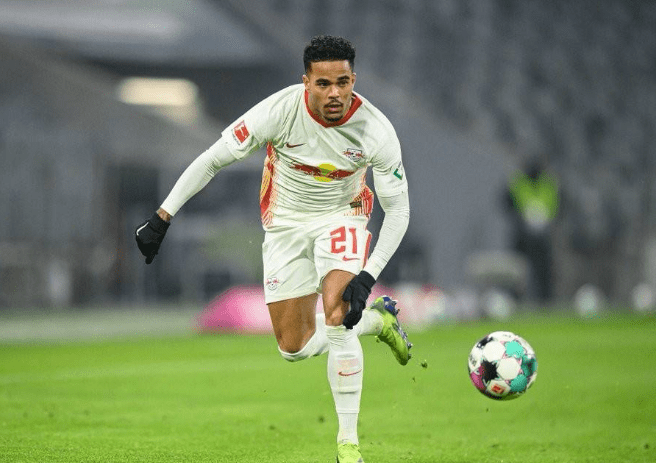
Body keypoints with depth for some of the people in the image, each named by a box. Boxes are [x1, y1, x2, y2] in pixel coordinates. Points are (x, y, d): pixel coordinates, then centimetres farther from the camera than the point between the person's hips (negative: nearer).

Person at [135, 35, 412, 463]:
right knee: (295, 348, 1)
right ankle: (377, 319, 30)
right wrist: (162, 218, -19)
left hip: (342, 217, -2)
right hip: (286, 222, 2)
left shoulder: (376, 130, -25)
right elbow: (214, 159, -17)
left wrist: (368, 275, -27)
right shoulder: (279, 111, -27)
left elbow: (398, 208, -16)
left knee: (336, 317, -25)